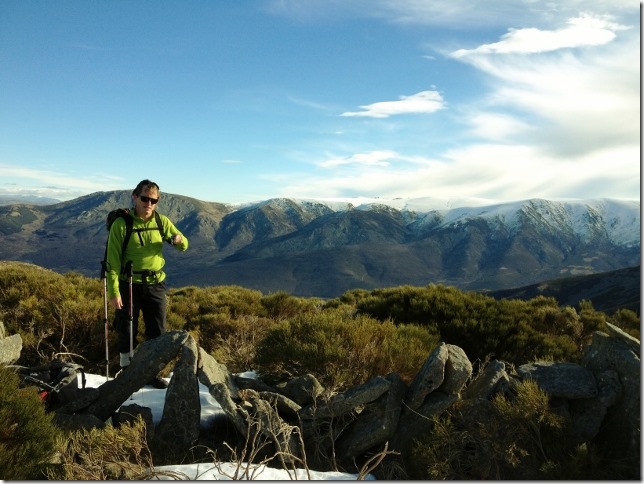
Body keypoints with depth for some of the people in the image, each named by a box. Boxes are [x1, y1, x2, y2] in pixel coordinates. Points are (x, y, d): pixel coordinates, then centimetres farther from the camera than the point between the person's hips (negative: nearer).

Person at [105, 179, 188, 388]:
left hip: (155, 284, 3)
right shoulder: (121, 224, -10)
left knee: (157, 331, 8)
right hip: (129, 285, -3)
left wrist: (179, 240, -18)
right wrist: (114, 291, -16)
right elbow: (113, 260, -10)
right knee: (127, 331, 8)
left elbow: (183, 246, 6)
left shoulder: (162, 221, 0)